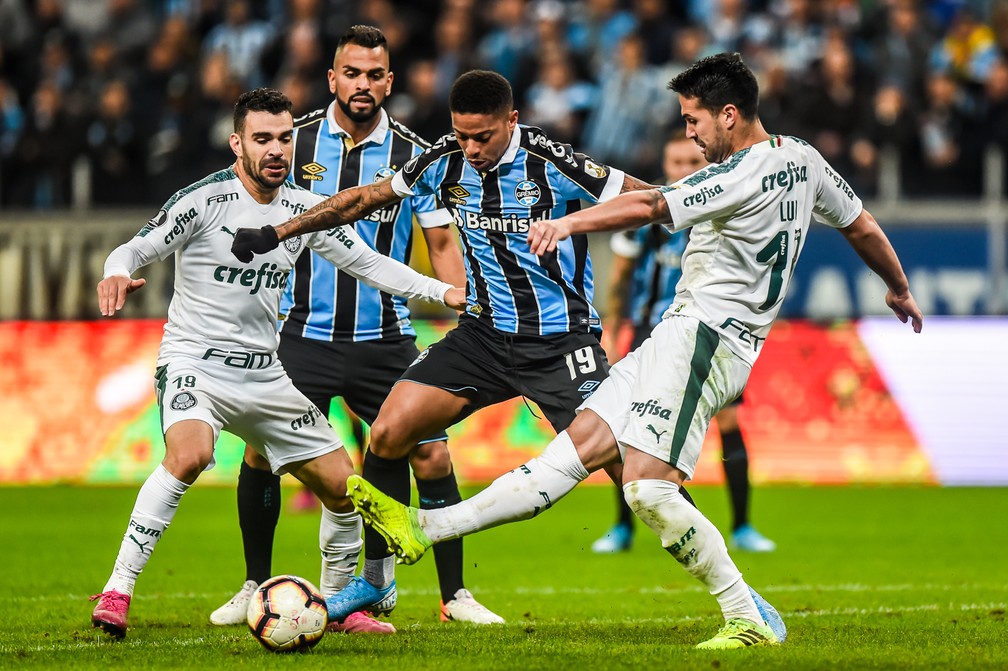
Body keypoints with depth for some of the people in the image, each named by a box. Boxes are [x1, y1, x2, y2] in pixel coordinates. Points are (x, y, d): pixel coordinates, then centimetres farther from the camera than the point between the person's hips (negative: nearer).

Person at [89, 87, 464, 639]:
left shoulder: (304, 209, 4)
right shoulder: (205, 200, -12)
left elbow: (367, 263, 12)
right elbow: (134, 250, -14)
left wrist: (444, 292, 3)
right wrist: (116, 274, -38)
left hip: (264, 375, 6)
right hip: (193, 362, -6)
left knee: (343, 486, 5)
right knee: (190, 453, -35)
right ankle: (116, 592, -29)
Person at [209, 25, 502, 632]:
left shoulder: (415, 156, -1)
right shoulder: (295, 142, 0)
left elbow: (443, 244, 3)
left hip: (386, 339, 0)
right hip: (305, 331, 0)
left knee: (432, 457, -7)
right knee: (261, 452, -6)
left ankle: (455, 595, 7)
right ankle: (256, 587, 13)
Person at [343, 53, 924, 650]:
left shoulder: (744, 175, -17)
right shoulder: (804, 160, 12)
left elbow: (650, 207, -28)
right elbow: (864, 227, 23)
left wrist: (569, 222, -34)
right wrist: (900, 290, 38)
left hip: (703, 336, -10)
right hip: (688, 338, 10)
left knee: (647, 486, -18)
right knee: (576, 449, 3)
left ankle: (751, 620, -9)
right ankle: (424, 529, -1)